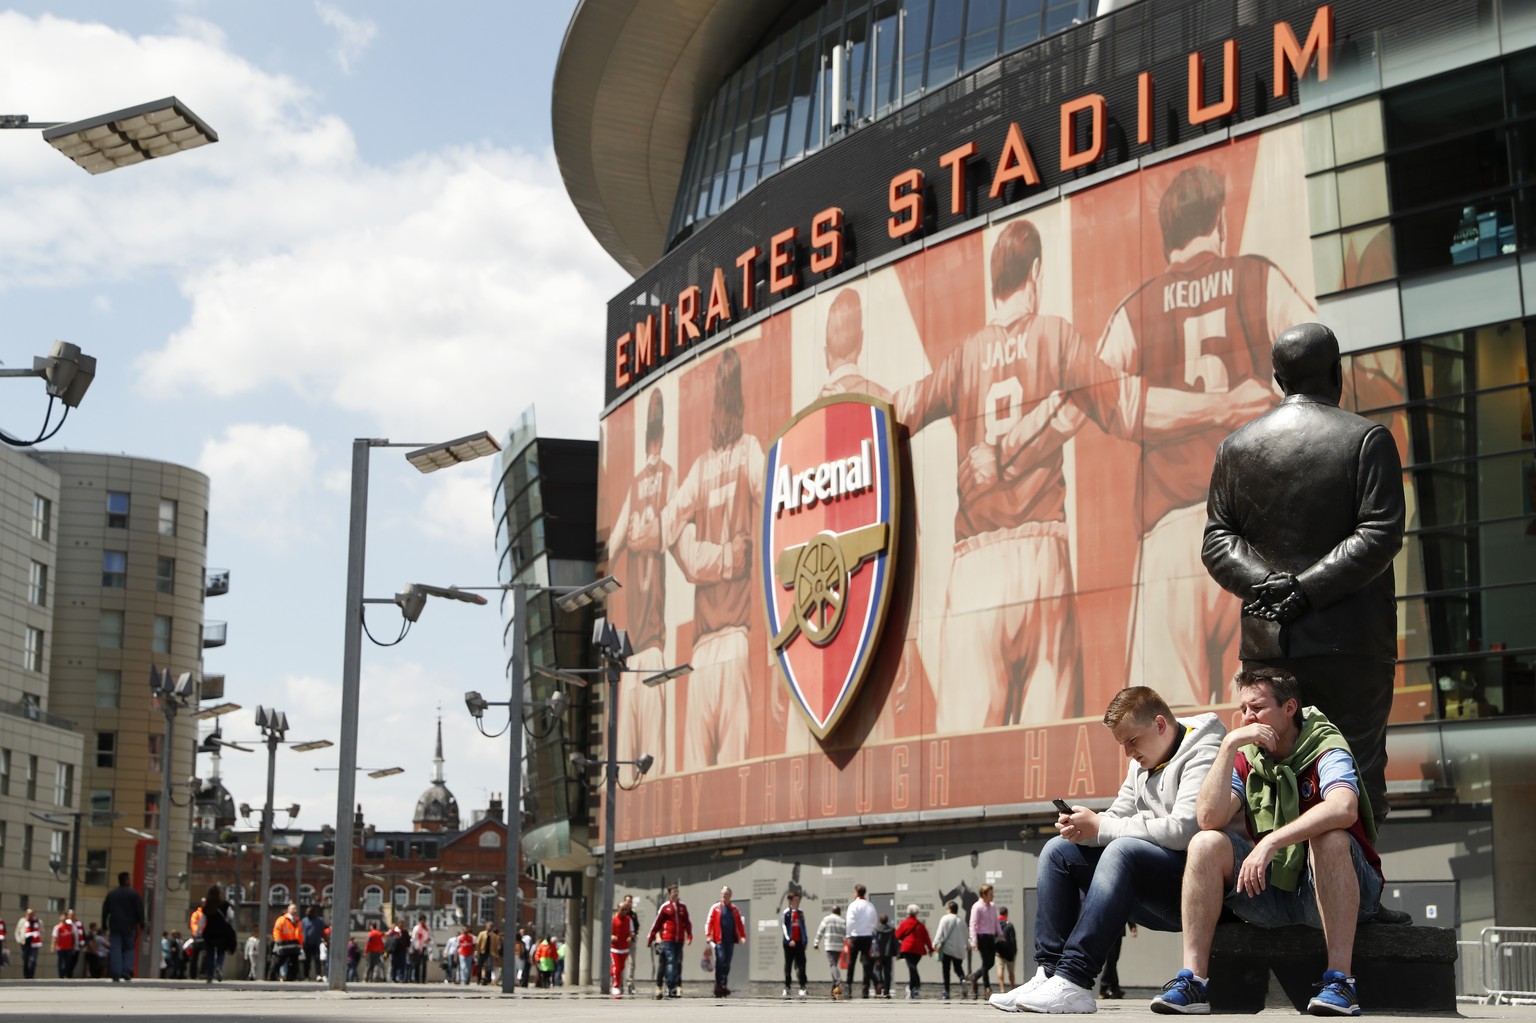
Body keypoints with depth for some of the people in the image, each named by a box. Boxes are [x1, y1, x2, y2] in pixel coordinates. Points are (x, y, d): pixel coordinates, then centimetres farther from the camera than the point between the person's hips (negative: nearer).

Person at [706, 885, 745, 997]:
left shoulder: (734, 909, 12)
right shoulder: (715, 908, 4)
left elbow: (739, 924, 12)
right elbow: (709, 922, 0)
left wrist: (742, 936, 3)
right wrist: (708, 935, -10)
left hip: (731, 940, 3)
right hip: (719, 940, -3)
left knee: (727, 963, 6)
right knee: (720, 961, -12)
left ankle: (724, 985, 15)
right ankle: (719, 985, -6)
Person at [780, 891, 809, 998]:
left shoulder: (801, 912, 12)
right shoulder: (786, 913, -2)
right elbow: (783, 926, -8)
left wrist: (805, 939, 13)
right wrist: (789, 940, -17)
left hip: (799, 942, 3)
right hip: (789, 943, -3)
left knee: (801, 964, -5)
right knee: (788, 965, 4)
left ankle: (802, 987, -9)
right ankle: (787, 987, 10)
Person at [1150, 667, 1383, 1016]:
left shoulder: (1325, 748, -10)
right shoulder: (1245, 757, 4)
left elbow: (1344, 809, -33)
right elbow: (1209, 818, -13)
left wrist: (1272, 841, -40)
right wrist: (1229, 745, -18)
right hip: (1270, 888, 4)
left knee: (1330, 839, -33)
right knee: (1206, 844, -16)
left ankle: (1338, 979, -33)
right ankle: (1192, 978, -20)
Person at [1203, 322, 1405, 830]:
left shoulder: (1236, 446, 9)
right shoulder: (1368, 438, -3)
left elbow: (1217, 540, 4)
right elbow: (1381, 535, -11)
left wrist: (1265, 583, -7)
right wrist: (1307, 589, -12)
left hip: (1267, 643, 3)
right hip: (1350, 645, -3)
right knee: (1358, 774, 1)